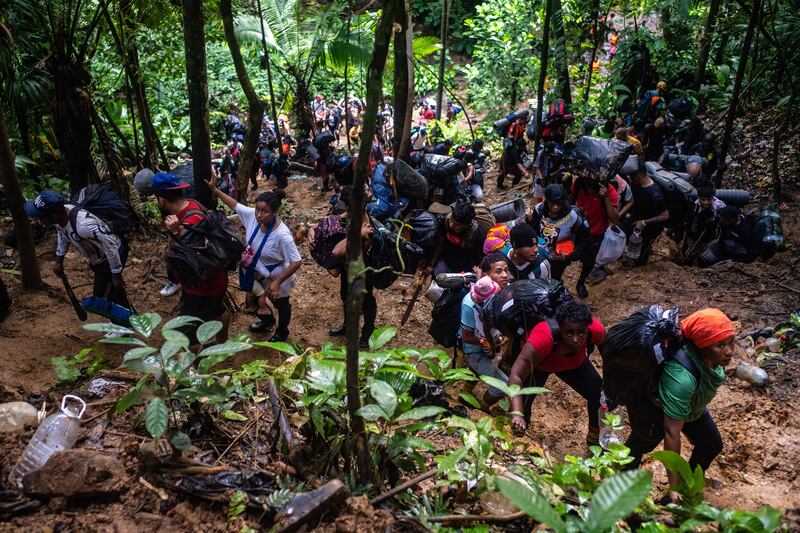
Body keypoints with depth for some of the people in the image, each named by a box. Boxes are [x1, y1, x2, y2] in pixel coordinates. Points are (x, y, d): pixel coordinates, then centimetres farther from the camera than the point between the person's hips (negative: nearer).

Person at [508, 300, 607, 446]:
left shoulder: (595, 329, -36)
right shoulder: (543, 337, -47)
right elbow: (516, 376, -48)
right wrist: (517, 413, -60)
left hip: (574, 363, 3)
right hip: (538, 364, -3)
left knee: (599, 394, -1)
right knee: (524, 401, -14)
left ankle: (595, 437, 27)